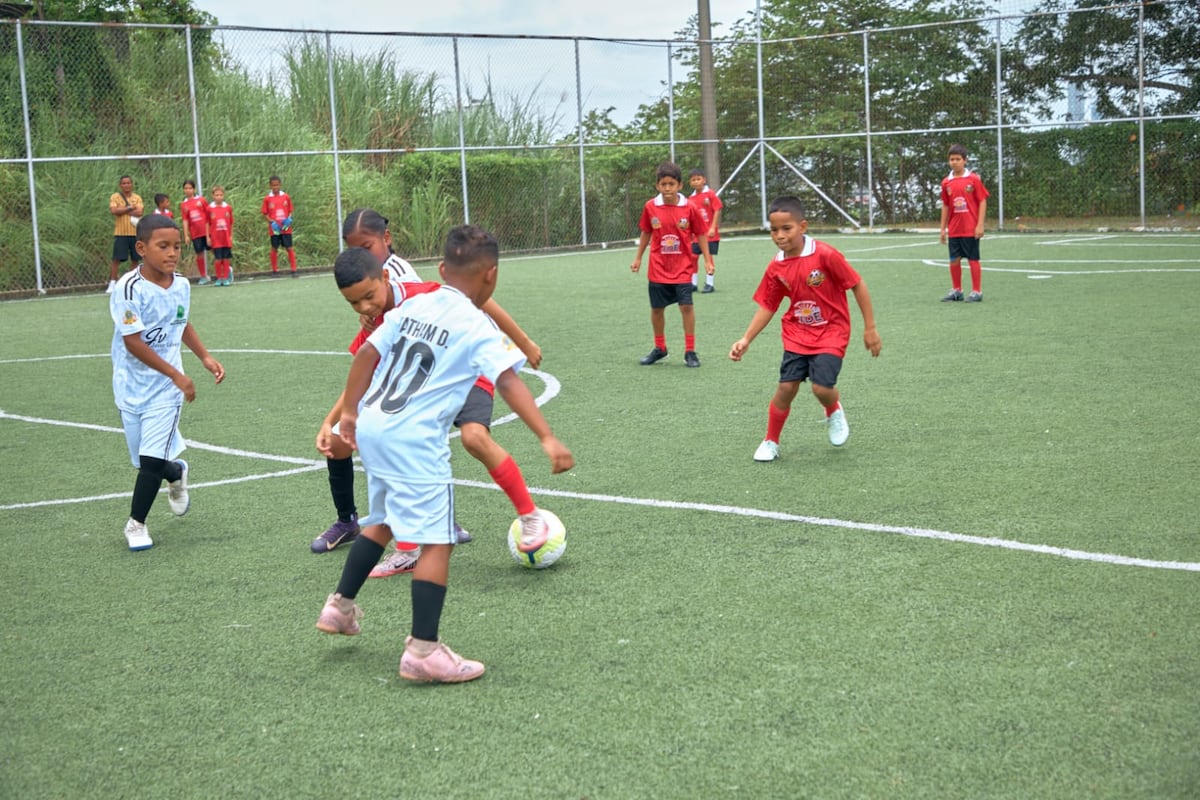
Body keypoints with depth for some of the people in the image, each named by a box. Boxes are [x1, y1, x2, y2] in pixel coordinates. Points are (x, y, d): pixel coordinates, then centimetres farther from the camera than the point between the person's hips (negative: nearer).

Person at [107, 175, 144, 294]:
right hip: (120, 234, -3)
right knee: (117, 259, -7)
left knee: (135, 259, 7)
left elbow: (139, 212, -8)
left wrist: (123, 210, -11)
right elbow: (114, 210, -15)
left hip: (135, 233, 3)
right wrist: (129, 208, -11)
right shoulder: (115, 197, 2)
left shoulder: (137, 197, 7)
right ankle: (112, 283, -4)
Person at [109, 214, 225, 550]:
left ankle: (136, 523, 9)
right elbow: (133, 342, -20)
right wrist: (177, 375, -18)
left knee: (152, 458, -8)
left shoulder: (182, 285, -1)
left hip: (166, 387, 2)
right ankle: (176, 473, 42)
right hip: (132, 385, -2)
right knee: (146, 459, 7)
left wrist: (205, 357, 13)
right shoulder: (129, 288, -20)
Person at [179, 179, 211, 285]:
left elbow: (208, 215, 3)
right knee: (199, 254, 4)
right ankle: (203, 276, 14)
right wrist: (186, 235, -6)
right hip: (195, 233, 1)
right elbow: (185, 220, 0)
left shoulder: (201, 200, -1)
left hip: (206, 231, -1)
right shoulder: (183, 205, 3)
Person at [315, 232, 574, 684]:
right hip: (413, 442, -8)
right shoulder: (477, 327, -9)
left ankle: (340, 607, 38)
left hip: (371, 427, 8)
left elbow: (367, 353, 15)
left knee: (384, 521, 28)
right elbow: (508, 381, -20)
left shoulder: (413, 305, 11)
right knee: (437, 541, -5)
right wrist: (547, 438, -27)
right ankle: (423, 651, -9)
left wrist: (350, 412, 25)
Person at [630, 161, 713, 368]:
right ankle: (660, 348, 29)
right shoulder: (650, 207, -4)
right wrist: (638, 258, 15)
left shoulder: (689, 208, -9)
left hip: (682, 268, -2)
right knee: (656, 308, 10)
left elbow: (701, 234, -1)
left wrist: (707, 260, -2)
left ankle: (690, 351, 3)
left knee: (687, 306, -8)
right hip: (658, 269, 2)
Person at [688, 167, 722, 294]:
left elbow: (717, 211, -9)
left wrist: (713, 228, -15)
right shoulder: (691, 199, 6)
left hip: (709, 234, -5)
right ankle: (692, 283, 15)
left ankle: (709, 284, 5)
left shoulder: (710, 194, -7)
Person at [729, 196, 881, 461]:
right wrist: (746, 339, -4)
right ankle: (771, 442, 16)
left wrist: (870, 328, -8)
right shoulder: (776, 268, -5)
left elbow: (857, 286, -12)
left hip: (831, 332, -4)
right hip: (797, 334, 4)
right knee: (786, 386, -4)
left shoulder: (825, 255, -20)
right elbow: (767, 306, 6)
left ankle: (834, 411, 21)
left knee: (822, 387, -17)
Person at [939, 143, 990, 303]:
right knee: (954, 260, 8)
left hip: (971, 229, -4)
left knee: (973, 259, 1)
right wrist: (943, 228, 11)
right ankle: (956, 290, 21)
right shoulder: (946, 182, 6)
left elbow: (982, 201, -5)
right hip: (954, 230, 4)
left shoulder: (973, 179, -6)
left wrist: (980, 225, -11)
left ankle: (977, 291, 10)